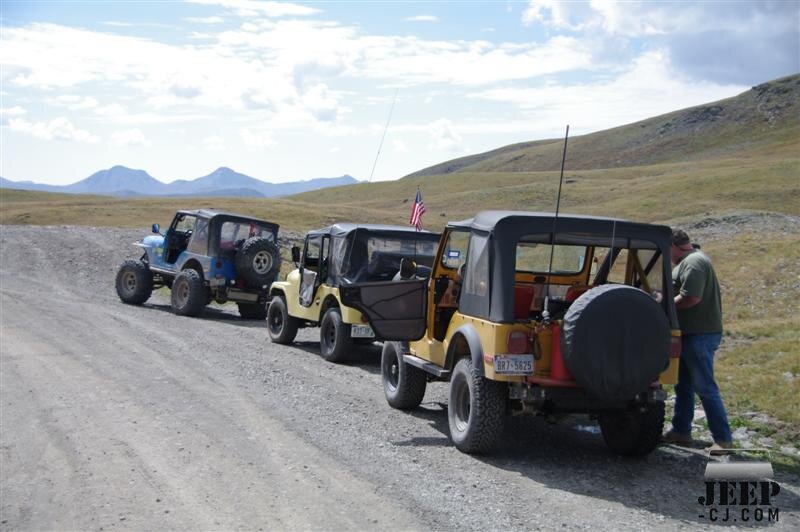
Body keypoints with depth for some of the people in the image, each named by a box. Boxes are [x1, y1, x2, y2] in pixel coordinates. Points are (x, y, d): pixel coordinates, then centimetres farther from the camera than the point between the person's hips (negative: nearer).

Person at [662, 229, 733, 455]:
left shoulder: (693, 262, -17)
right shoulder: (689, 261, 17)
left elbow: (692, 298, -26)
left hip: (700, 335, -11)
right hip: (692, 334, 11)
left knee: (705, 388, -8)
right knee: (684, 386, 16)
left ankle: (723, 439, -4)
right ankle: (681, 431, 25)